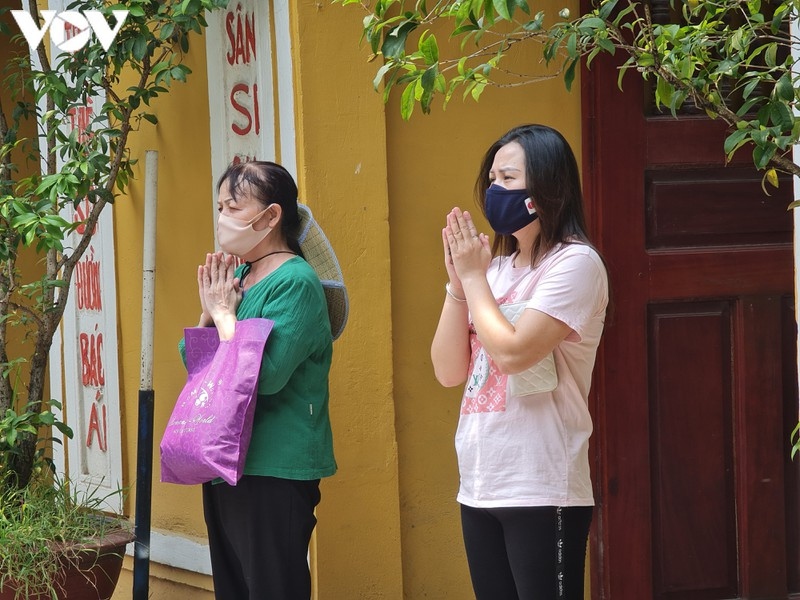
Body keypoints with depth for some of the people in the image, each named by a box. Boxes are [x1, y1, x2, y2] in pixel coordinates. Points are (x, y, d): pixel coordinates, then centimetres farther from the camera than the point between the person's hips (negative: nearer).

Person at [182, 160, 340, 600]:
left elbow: (265, 375, -25)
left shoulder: (295, 283, -14)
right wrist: (208, 312, -3)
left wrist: (223, 312, -14)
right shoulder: (235, 277, 10)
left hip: (275, 470, -9)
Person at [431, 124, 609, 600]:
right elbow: (449, 372, 9)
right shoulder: (496, 266, 13)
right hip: (479, 488, 7)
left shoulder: (574, 263, -9)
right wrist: (459, 281, 0)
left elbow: (512, 351, -20)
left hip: (541, 491, -7)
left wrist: (474, 277, -7)